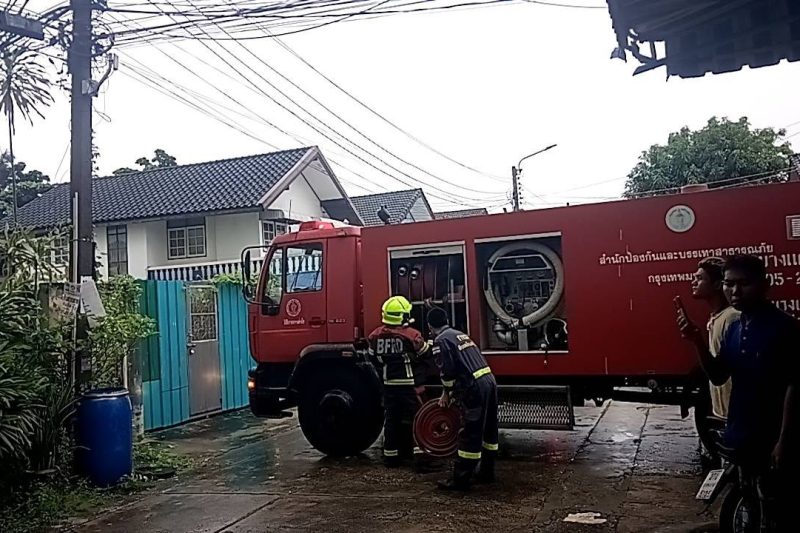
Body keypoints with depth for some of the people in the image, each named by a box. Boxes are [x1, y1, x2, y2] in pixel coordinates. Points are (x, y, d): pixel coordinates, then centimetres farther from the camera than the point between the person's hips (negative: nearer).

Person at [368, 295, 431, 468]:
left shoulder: (375, 336, -1)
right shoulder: (412, 335, -16)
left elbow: (374, 359, 9)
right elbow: (426, 356, -5)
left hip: (388, 385, 5)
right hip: (410, 385, -5)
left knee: (391, 420, 14)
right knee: (416, 419, 3)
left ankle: (391, 456, 21)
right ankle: (421, 456, 1)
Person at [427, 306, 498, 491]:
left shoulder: (441, 341, -4)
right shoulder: (461, 334, 23)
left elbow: (447, 370, -12)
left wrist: (447, 392, 4)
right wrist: (454, 391, 26)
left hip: (475, 388, -9)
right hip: (489, 380, 9)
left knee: (470, 434, -3)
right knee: (488, 429, 17)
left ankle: (460, 480, 3)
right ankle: (486, 473, 29)